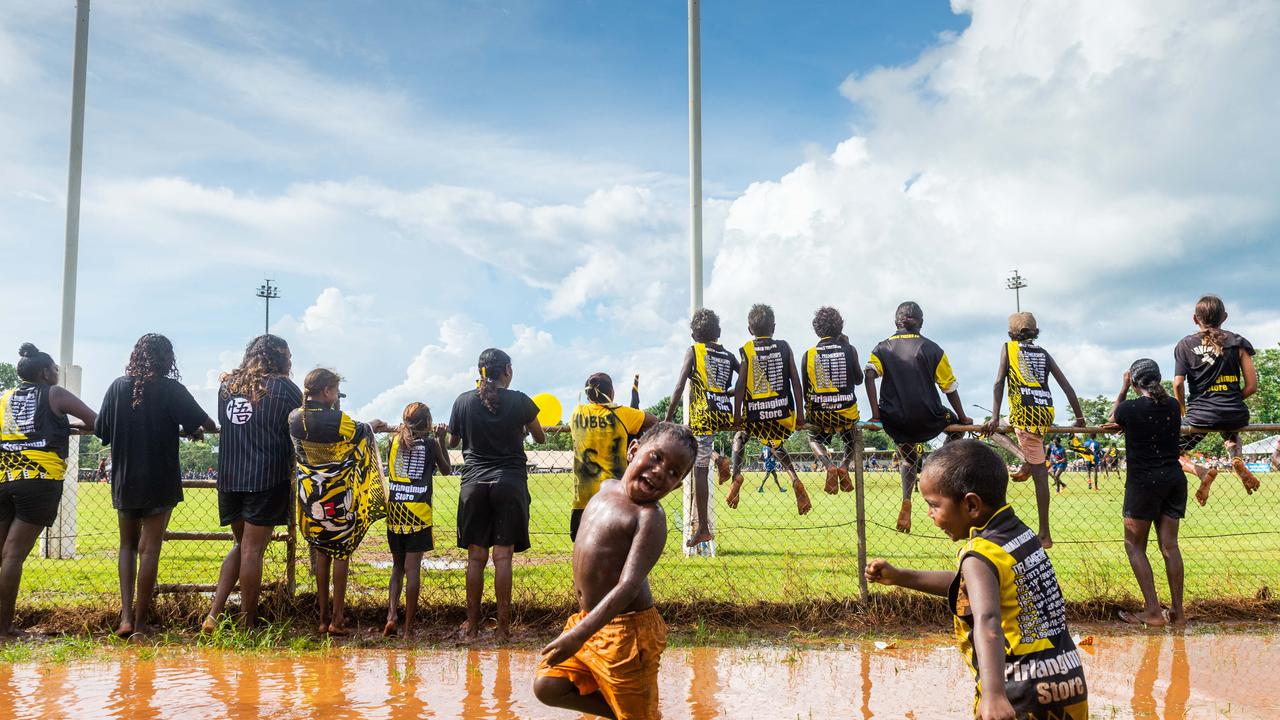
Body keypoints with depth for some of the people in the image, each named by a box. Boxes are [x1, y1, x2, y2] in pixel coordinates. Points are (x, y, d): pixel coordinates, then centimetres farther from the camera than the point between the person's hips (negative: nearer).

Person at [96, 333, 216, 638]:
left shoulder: (118, 387, 0)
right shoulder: (170, 389, -9)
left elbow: (102, 432, 6)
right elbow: (207, 424, -11)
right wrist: (193, 429, 12)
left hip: (124, 480, 3)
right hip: (160, 481, -3)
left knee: (128, 544, 17)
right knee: (149, 548, 2)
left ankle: (126, 617, 6)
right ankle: (140, 622, 5)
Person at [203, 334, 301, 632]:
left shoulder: (227, 385, 10)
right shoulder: (284, 388, -4)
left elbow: (221, 423, 20)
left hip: (228, 476, 5)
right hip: (268, 479, -5)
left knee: (241, 545, 19)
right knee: (252, 549, 0)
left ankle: (214, 613, 8)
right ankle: (247, 625, 7)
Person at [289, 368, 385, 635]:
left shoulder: (295, 418, -3)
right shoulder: (337, 419, -18)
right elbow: (362, 432, -1)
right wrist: (370, 425, 20)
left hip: (309, 493, 5)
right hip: (337, 495, -5)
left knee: (321, 551, 15)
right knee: (342, 552, 7)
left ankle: (323, 616, 17)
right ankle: (337, 618, 7)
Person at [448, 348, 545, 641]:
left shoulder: (464, 401, 2)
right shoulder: (519, 401, -2)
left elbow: (452, 441, 15)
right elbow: (540, 438, 11)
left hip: (474, 483, 2)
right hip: (510, 483, -1)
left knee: (476, 556, 6)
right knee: (503, 556, 0)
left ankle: (472, 626, 10)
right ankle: (503, 626, 3)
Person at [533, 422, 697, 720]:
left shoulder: (650, 516, -19)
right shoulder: (607, 488, 5)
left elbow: (629, 585, -29)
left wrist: (581, 634, -37)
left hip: (625, 630, -8)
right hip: (588, 618, 8)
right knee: (547, 687, 5)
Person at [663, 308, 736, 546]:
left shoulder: (693, 351, 3)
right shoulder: (728, 355, 14)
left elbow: (679, 386, -6)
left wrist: (668, 417, -5)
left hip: (704, 415, -5)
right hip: (727, 415, 5)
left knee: (699, 470, -2)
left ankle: (702, 528, -8)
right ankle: (718, 458, 9)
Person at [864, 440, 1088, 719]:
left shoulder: (980, 557, -18)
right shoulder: (1023, 534, 8)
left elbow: (987, 623, -36)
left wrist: (994, 695, -49)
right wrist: (899, 576, 20)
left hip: (1022, 697, -8)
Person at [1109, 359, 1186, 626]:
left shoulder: (1130, 408, -11)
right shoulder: (1173, 406, 3)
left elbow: (1113, 419, 13)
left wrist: (1124, 387, 17)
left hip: (1143, 482, -5)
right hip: (1175, 480, 5)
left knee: (1134, 545, 4)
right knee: (1169, 545, 8)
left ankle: (1153, 611, -3)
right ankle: (1177, 611, 10)